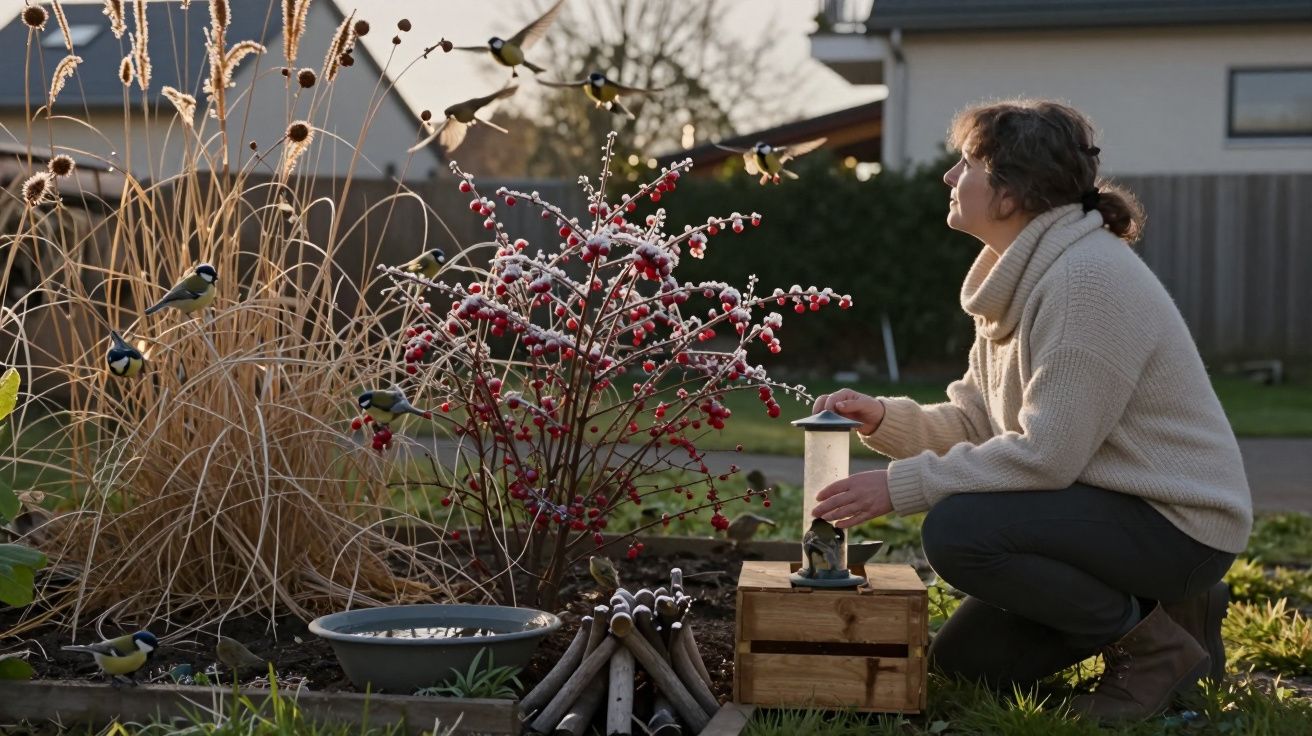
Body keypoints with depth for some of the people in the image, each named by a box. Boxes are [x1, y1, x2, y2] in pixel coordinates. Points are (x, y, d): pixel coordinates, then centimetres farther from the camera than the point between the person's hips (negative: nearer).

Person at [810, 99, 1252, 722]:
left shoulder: (1090, 277, -23)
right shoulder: (1018, 277, 7)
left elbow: (1046, 455, -27)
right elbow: (975, 421, 7)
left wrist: (900, 485, -24)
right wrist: (882, 418, -10)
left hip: (1176, 524, -10)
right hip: (1111, 505, 10)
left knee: (957, 528, -28)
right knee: (964, 660, 10)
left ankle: (1156, 649, -9)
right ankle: (1160, 610, 18)